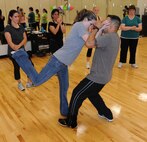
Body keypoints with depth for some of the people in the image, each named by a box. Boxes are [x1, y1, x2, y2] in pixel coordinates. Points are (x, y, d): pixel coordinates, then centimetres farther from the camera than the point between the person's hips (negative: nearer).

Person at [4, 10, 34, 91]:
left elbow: (25, 38, 0)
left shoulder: (21, 27, 9)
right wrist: (15, 48, -32)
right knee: (17, 67, 3)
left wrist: (19, 45, -18)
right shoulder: (8, 28, -9)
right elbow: (10, 42, -19)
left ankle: (29, 82, 18)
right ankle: (19, 84, 25)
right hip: (13, 52, -5)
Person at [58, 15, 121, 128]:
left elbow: (89, 43, -32)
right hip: (104, 75, 10)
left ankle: (71, 122, 16)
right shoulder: (115, 37, 8)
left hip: (98, 76, -10)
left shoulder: (108, 37, -25)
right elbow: (98, 42, 10)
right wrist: (98, 29, -2)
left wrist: (96, 29, -19)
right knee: (92, 93, 28)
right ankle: (107, 114, 40)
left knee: (77, 94, 2)